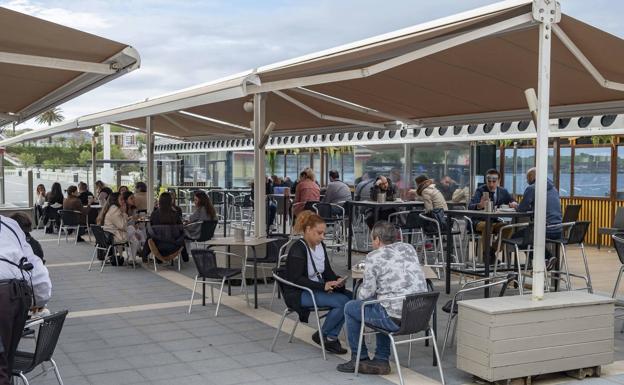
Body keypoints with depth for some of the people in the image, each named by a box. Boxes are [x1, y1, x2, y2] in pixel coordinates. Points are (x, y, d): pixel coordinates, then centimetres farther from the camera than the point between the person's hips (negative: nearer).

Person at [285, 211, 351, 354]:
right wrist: (323, 286, -29)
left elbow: (327, 271, 14)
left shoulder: (320, 246, 9)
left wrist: (337, 280, -9)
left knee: (350, 296, -17)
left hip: (318, 288, 8)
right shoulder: (297, 249, -15)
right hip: (298, 294, -8)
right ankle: (321, 335, -5)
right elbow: (297, 279, -21)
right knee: (342, 302, -26)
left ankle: (331, 337, -7)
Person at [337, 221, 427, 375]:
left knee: (350, 308, 15)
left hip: (396, 318, -7)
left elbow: (366, 294, -3)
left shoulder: (373, 257, -7)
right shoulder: (409, 248, 11)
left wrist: (360, 294, 19)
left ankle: (359, 358, 27)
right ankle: (381, 360, 29)